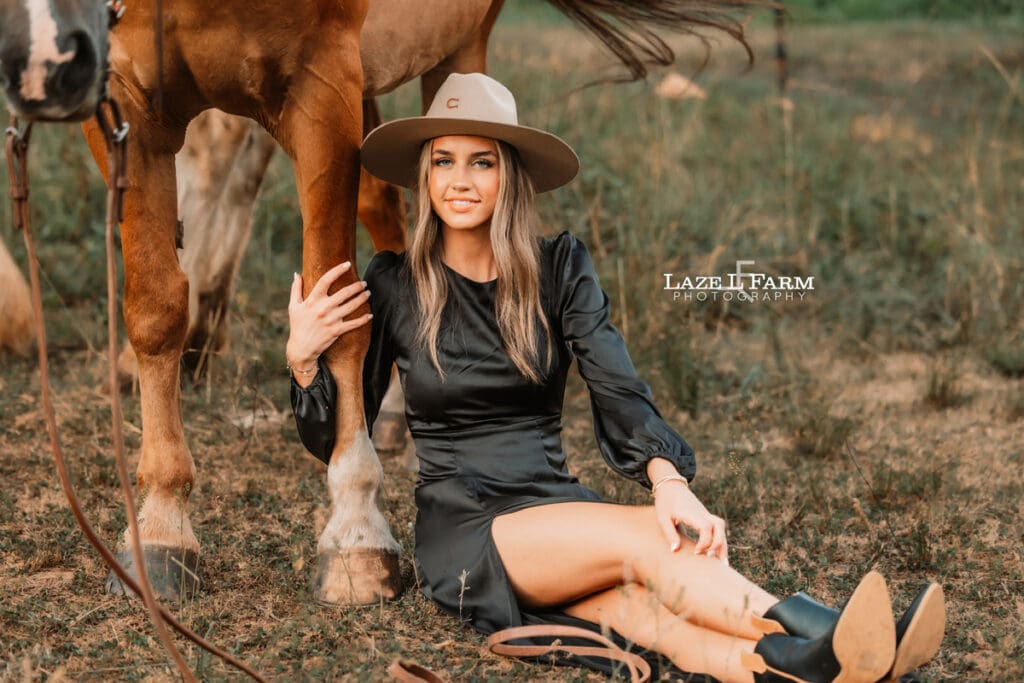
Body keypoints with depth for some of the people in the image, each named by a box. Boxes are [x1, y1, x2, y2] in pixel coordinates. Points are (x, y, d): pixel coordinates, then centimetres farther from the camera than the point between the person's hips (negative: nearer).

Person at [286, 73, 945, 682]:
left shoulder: (560, 266, 6)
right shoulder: (394, 284, 2)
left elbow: (618, 387, -8)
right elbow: (337, 443, 7)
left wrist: (668, 477, -27)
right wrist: (303, 357, -11)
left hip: (556, 509, 2)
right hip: (462, 530, -2)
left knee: (632, 601, -33)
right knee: (647, 539, -31)